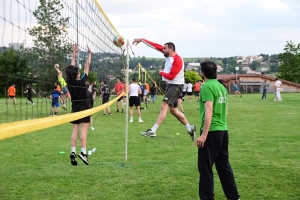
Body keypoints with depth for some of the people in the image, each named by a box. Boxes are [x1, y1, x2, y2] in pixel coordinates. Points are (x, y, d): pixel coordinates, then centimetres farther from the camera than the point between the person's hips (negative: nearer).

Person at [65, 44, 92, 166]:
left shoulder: (69, 82, -5)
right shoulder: (82, 81, -15)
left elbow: (71, 67, 7)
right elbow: (87, 66, -7)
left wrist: (74, 54, 16)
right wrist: (89, 53, 4)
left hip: (75, 107, 4)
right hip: (84, 107, -4)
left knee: (75, 130, 5)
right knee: (84, 130, -5)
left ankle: (73, 152, -3)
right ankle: (83, 152, -12)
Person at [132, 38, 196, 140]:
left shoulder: (178, 60, -20)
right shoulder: (168, 54, 4)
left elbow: (171, 76, -22)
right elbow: (156, 46, 5)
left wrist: (161, 73, -6)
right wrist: (142, 40, 2)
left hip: (176, 86, -10)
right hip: (170, 85, 10)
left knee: (164, 106, -18)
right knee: (173, 110, 14)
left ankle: (153, 131, -21)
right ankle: (190, 128, 26)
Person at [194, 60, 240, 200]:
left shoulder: (207, 87, -13)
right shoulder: (222, 87, 12)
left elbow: (209, 112, -21)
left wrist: (204, 135, -23)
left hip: (212, 131, -8)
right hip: (223, 130, 8)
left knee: (205, 167, 0)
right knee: (224, 165, 15)